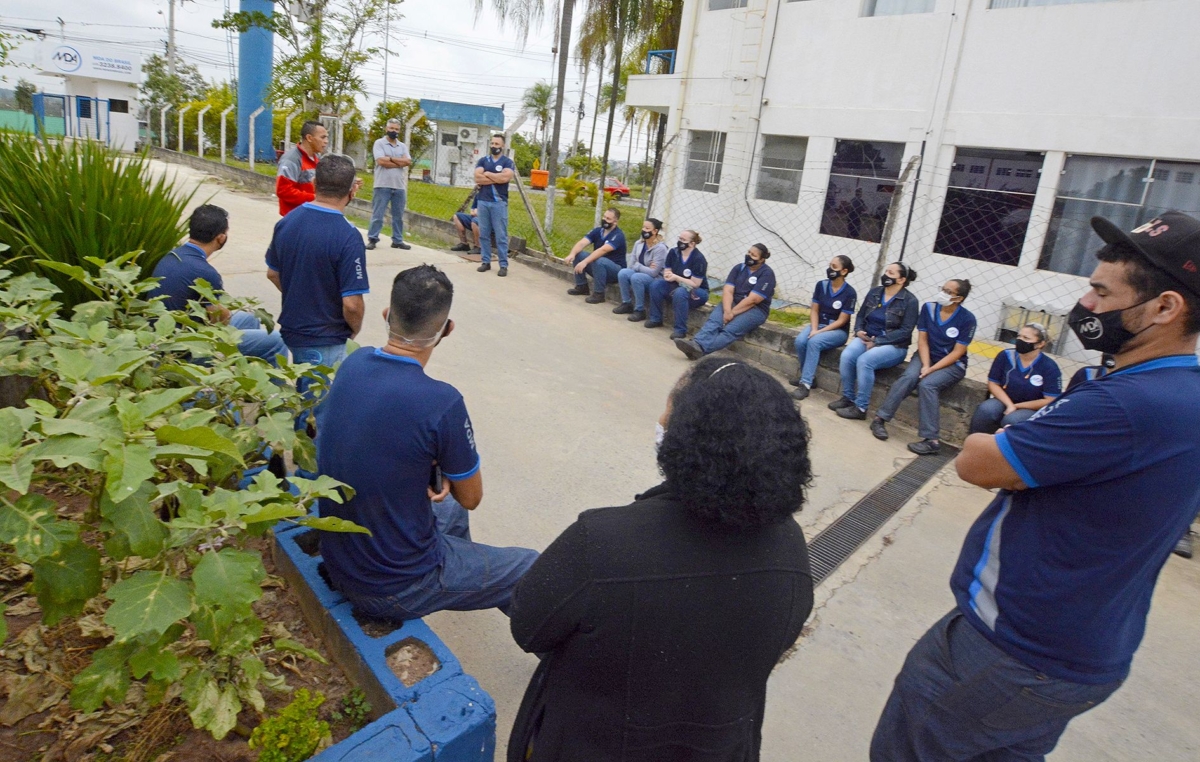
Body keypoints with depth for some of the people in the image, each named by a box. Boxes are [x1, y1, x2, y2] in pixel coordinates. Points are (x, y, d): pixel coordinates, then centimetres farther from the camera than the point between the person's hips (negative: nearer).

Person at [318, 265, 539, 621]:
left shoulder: (352, 364, -8)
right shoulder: (442, 403, -29)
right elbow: (471, 497, -13)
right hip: (394, 588, -7)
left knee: (451, 509, 34)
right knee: (532, 569, 10)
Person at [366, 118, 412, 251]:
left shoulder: (403, 146, 14)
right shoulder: (379, 143, 1)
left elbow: (408, 162, -2)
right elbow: (381, 161, -14)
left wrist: (390, 158, -8)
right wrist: (400, 162, -7)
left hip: (399, 187, 4)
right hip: (383, 186, -4)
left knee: (398, 216, 8)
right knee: (377, 215, -3)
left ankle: (397, 240, 15)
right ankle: (372, 239, 2)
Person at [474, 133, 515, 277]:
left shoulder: (508, 162, 3)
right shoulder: (482, 160, 11)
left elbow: (505, 177, -16)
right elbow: (477, 178, -4)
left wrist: (487, 174, -4)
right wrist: (497, 178, -8)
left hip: (499, 202, -3)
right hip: (482, 201, 3)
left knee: (501, 236, -3)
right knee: (484, 234, 6)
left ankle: (503, 265, 0)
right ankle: (486, 261, 13)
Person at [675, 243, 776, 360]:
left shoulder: (767, 274, -7)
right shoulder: (739, 268, 10)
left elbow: (752, 300, -15)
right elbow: (727, 291, -3)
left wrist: (732, 313, -17)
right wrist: (727, 311, -20)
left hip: (756, 309, -5)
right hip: (734, 303, 5)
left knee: (730, 330, -31)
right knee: (713, 321, -27)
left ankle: (700, 349, -53)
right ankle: (696, 344, -53)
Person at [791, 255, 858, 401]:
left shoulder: (850, 293, -12)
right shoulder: (821, 285, 1)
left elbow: (841, 321, -13)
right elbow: (814, 310, 4)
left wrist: (820, 332, -21)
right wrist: (814, 329, -13)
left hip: (838, 331, -4)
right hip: (818, 325, 4)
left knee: (814, 342, -34)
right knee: (800, 341, -27)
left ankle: (805, 384, -32)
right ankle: (808, 375, -7)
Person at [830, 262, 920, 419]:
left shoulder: (910, 301, -8)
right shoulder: (874, 292, 7)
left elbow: (905, 331, -14)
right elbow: (861, 315, 15)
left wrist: (877, 341, -19)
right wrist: (858, 330, -7)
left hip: (893, 346, -5)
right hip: (867, 338, 5)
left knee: (864, 360, -33)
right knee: (846, 356, -26)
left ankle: (861, 408, -22)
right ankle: (847, 397, -10)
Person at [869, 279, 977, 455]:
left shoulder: (967, 319, -13)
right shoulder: (929, 308, -3)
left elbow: (957, 353, -14)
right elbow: (922, 340, -3)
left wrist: (932, 369, -22)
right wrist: (925, 365, -17)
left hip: (952, 364, -3)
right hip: (926, 356, 3)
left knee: (927, 384, -31)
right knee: (908, 377, -29)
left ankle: (932, 440, -30)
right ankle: (880, 419, -24)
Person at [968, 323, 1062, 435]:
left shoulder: (1049, 367, -13)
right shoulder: (1006, 356, -5)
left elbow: (1050, 401, -12)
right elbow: (993, 383, -2)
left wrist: (1016, 406, -11)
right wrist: (1009, 405, -17)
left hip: (1032, 410, -3)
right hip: (1005, 402, 3)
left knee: (1011, 420, -34)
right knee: (986, 409, -30)